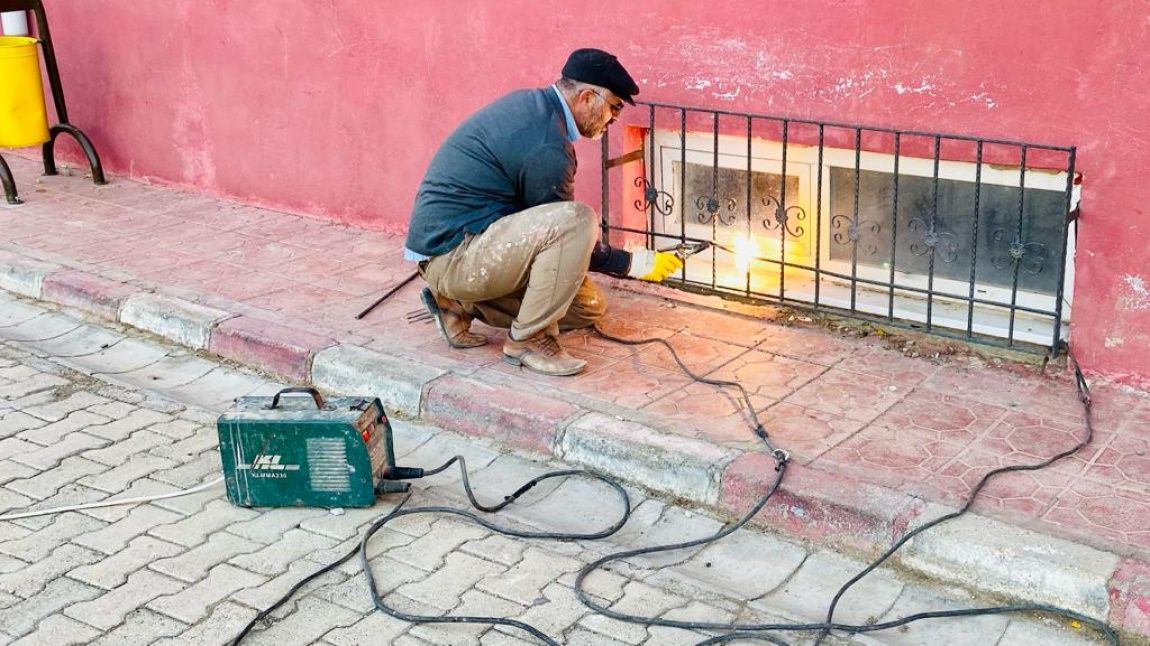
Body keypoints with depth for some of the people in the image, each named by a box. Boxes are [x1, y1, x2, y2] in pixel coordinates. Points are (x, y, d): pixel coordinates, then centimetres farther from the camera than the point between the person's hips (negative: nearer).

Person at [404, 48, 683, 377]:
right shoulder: (547, 148, -22)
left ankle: (461, 304, 12)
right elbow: (568, 227, -11)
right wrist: (636, 263, -1)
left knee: (589, 307, 12)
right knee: (577, 221, -29)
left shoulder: (530, 103, 9)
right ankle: (529, 339, -14)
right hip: (451, 254, -11)